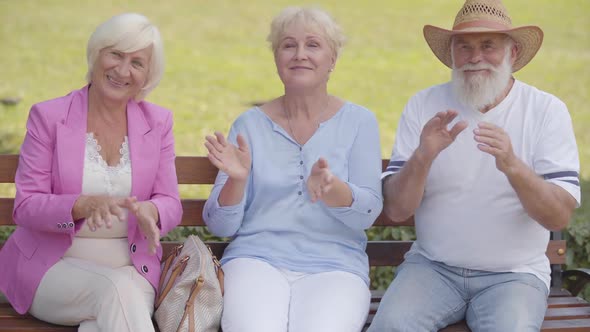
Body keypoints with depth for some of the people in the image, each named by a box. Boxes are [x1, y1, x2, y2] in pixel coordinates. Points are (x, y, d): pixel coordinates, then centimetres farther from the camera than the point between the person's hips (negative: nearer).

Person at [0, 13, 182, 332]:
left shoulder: (158, 122, 7)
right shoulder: (48, 116, -2)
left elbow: (170, 203, 4)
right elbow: (26, 207, -7)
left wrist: (149, 212, -22)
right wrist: (84, 205, -26)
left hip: (130, 268, 2)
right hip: (55, 266, -1)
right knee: (116, 289, -33)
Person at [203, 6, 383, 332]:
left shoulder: (359, 121, 7)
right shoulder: (250, 124, 9)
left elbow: (368, 213, -4)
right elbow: (221, 225, 5)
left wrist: (331, 189, -25)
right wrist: (236, 180, -16)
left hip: (335, 265, 0)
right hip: (257, 259, 1)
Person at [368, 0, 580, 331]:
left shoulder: (547, 110, -3)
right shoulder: (423, 106, 0)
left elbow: (560, 217, -12)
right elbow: (396, 210, -5)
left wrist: (513, 167, -30)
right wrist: (423, 157, -24)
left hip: (513, 274, -1)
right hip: (432, 266, 1)